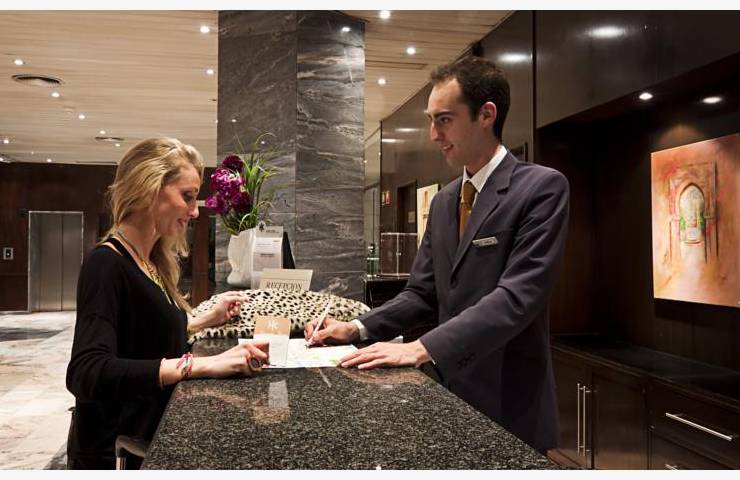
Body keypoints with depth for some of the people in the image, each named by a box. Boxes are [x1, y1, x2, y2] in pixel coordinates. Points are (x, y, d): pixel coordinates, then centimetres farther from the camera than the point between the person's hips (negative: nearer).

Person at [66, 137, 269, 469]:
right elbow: (86, 373, -33)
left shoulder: (152, 262, 5)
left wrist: (209, 319, 7)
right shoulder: (107, 265, -21)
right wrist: (202, 365, -38)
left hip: (151, 438, 8)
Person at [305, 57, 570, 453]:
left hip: (508, 401, -6)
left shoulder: (542, 187, -12)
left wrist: (423, 347, -26)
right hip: (450, 387, 6)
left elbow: (518, 296, -22)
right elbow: (422, 293, 10)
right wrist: (358, 328, -4)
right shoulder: (443, 200, 10)